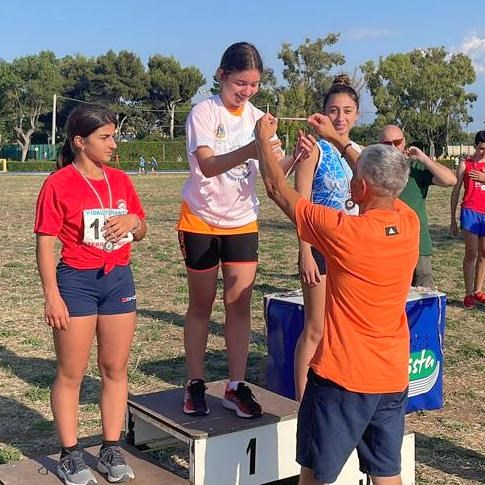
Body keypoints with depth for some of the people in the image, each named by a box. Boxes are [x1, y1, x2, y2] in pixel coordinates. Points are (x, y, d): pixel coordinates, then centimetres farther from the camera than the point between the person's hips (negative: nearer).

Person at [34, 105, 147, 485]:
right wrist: (52, 296, -14)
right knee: (71, 374, 4)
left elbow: (141, 232, 15)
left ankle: (111, 450, 22)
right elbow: (46, 243, -9)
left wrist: (134, 220, -9)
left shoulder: (120, 180, 7)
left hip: (119, 279, 5)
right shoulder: (58, 184, -9)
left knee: (115, 369, 10)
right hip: (77, 282, -5)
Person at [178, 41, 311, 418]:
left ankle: (236, 386, 11)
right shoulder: (204, 112, -14)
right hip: (201, 221, -3)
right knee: (201, 305, 7)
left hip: (242, 222, 4)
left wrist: (295, 157, -28)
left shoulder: (257, 118, 1)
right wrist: (247, 151, -47)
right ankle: (195, 385, 19)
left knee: (239, 303, 2)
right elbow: (207, 166, -30)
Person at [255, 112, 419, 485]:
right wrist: (339, 139, 24)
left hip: (341, 379, -5)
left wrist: (263, 137, 8)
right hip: (394, 379, 5)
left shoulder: (342, 231, -21)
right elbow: (384, 180, 17)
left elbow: (278, 188, -8)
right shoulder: (410, 224, -5)